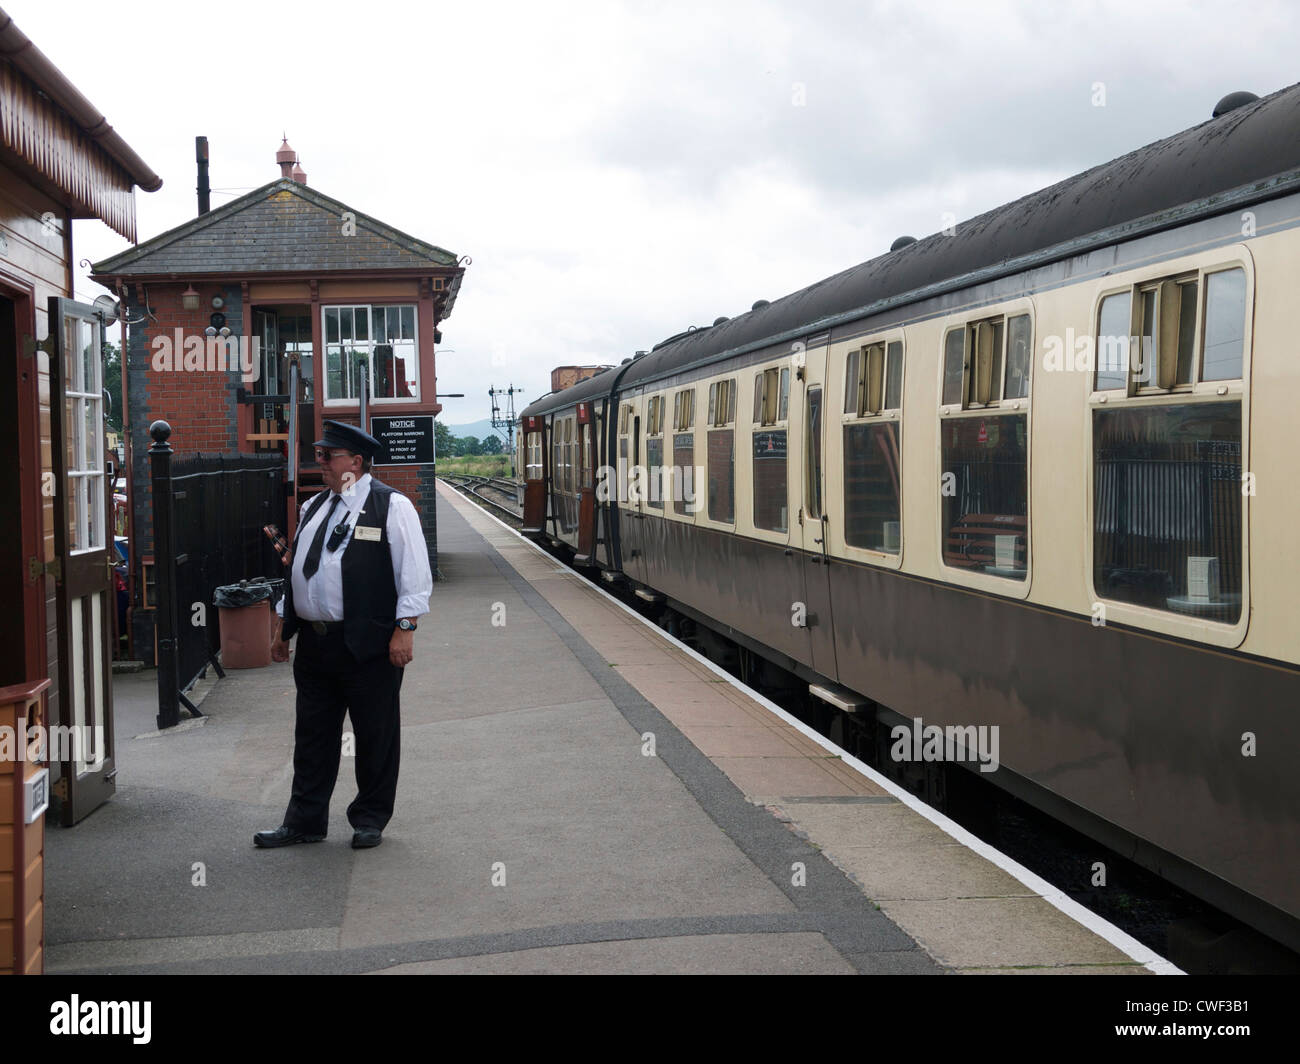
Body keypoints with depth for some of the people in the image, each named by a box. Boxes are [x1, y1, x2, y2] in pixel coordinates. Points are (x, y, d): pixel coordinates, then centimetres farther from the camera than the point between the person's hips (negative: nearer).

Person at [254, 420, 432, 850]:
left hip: (368, 645, -6)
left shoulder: (392, 506, -5)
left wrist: (404, 629, -15)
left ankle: (370, 820, 18)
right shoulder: (314, 507, 16)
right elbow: (297, 568, 22)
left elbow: (414, 572, -9)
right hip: (314, 641, 6)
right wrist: (284, 627, 20)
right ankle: (305, 821, 21)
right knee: (312, 735, 11)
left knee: (374, 737, 4)